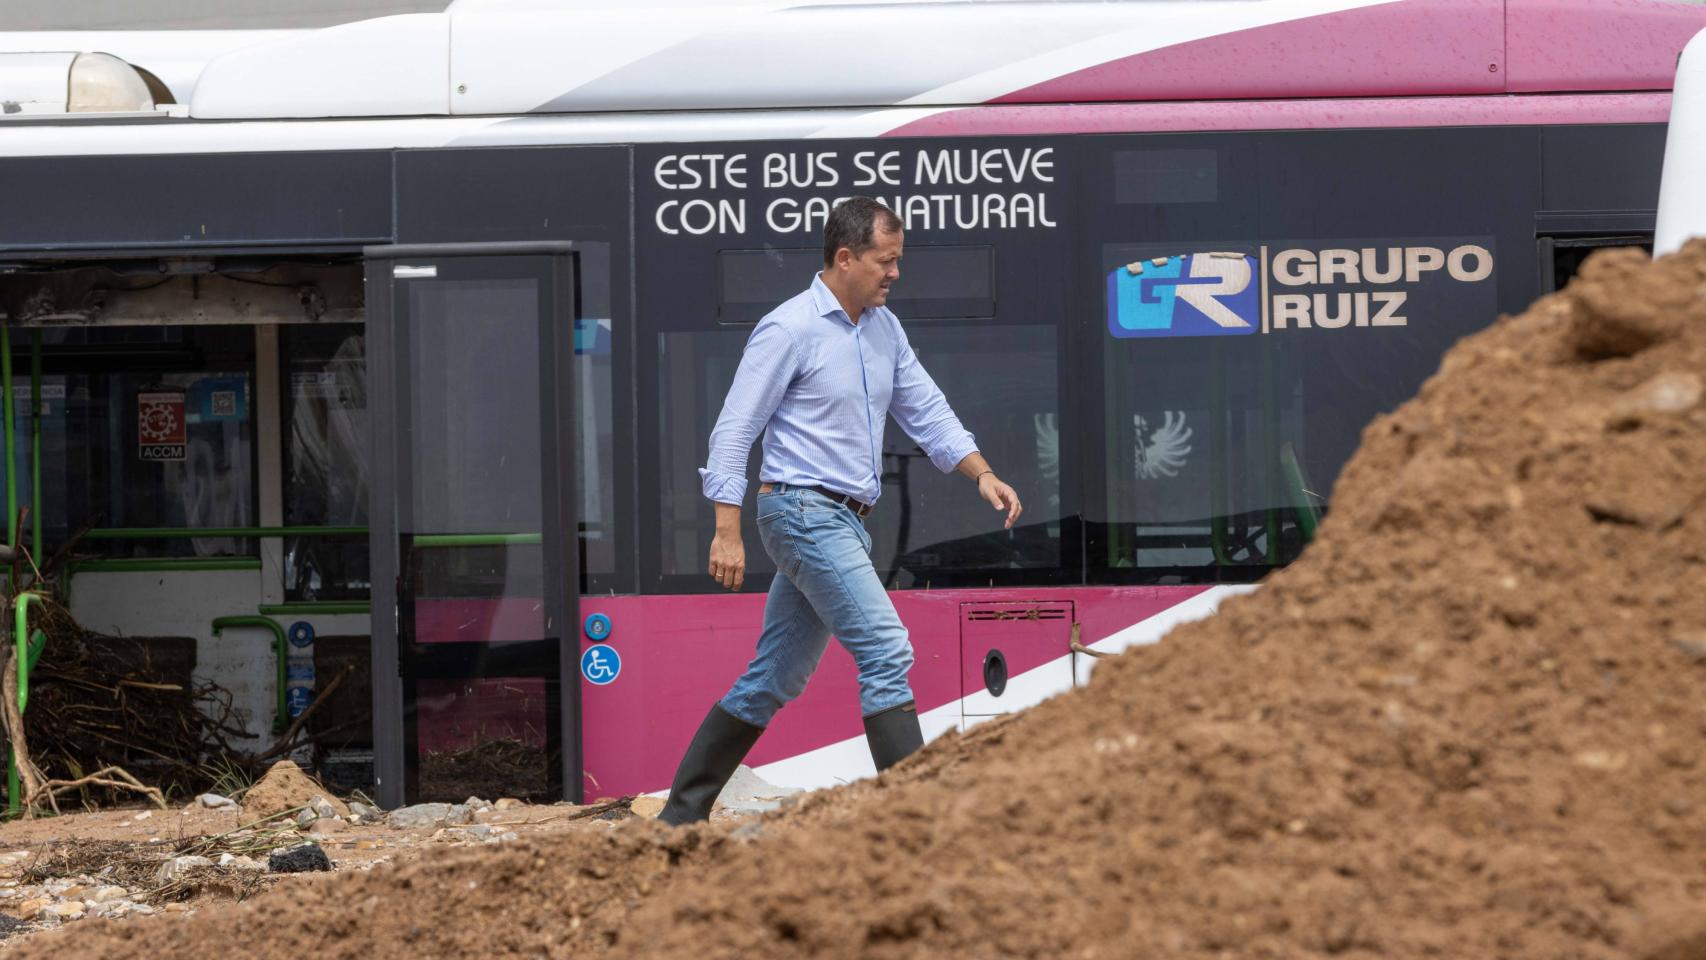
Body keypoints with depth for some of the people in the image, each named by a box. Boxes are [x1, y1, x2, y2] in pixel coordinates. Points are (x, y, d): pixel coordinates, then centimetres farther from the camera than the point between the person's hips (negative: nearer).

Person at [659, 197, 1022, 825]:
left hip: (845, 523, 9)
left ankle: (683, 813, 17)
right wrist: (727, 531, -16)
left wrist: (982, 474, 2)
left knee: (776, 679, 11)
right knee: (886, 653, -16)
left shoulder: (885, 329, 13)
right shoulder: (790, 330, -11)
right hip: (804, 511, -9)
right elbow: (733, 431, -10)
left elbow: (926, 413, 18)